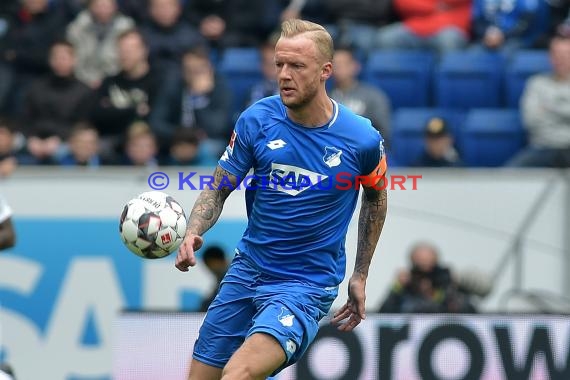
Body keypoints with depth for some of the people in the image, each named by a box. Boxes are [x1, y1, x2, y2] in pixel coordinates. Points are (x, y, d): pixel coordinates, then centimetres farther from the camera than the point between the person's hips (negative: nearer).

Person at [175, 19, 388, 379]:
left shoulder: (362, 139, -11)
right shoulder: (256, 120, -7)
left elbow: (376, 199, 9)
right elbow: (219, 188, 3)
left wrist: (360, 276, 12)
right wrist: (192, 235, -17)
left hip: (307, 285, -4)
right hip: (247, 268, 4)